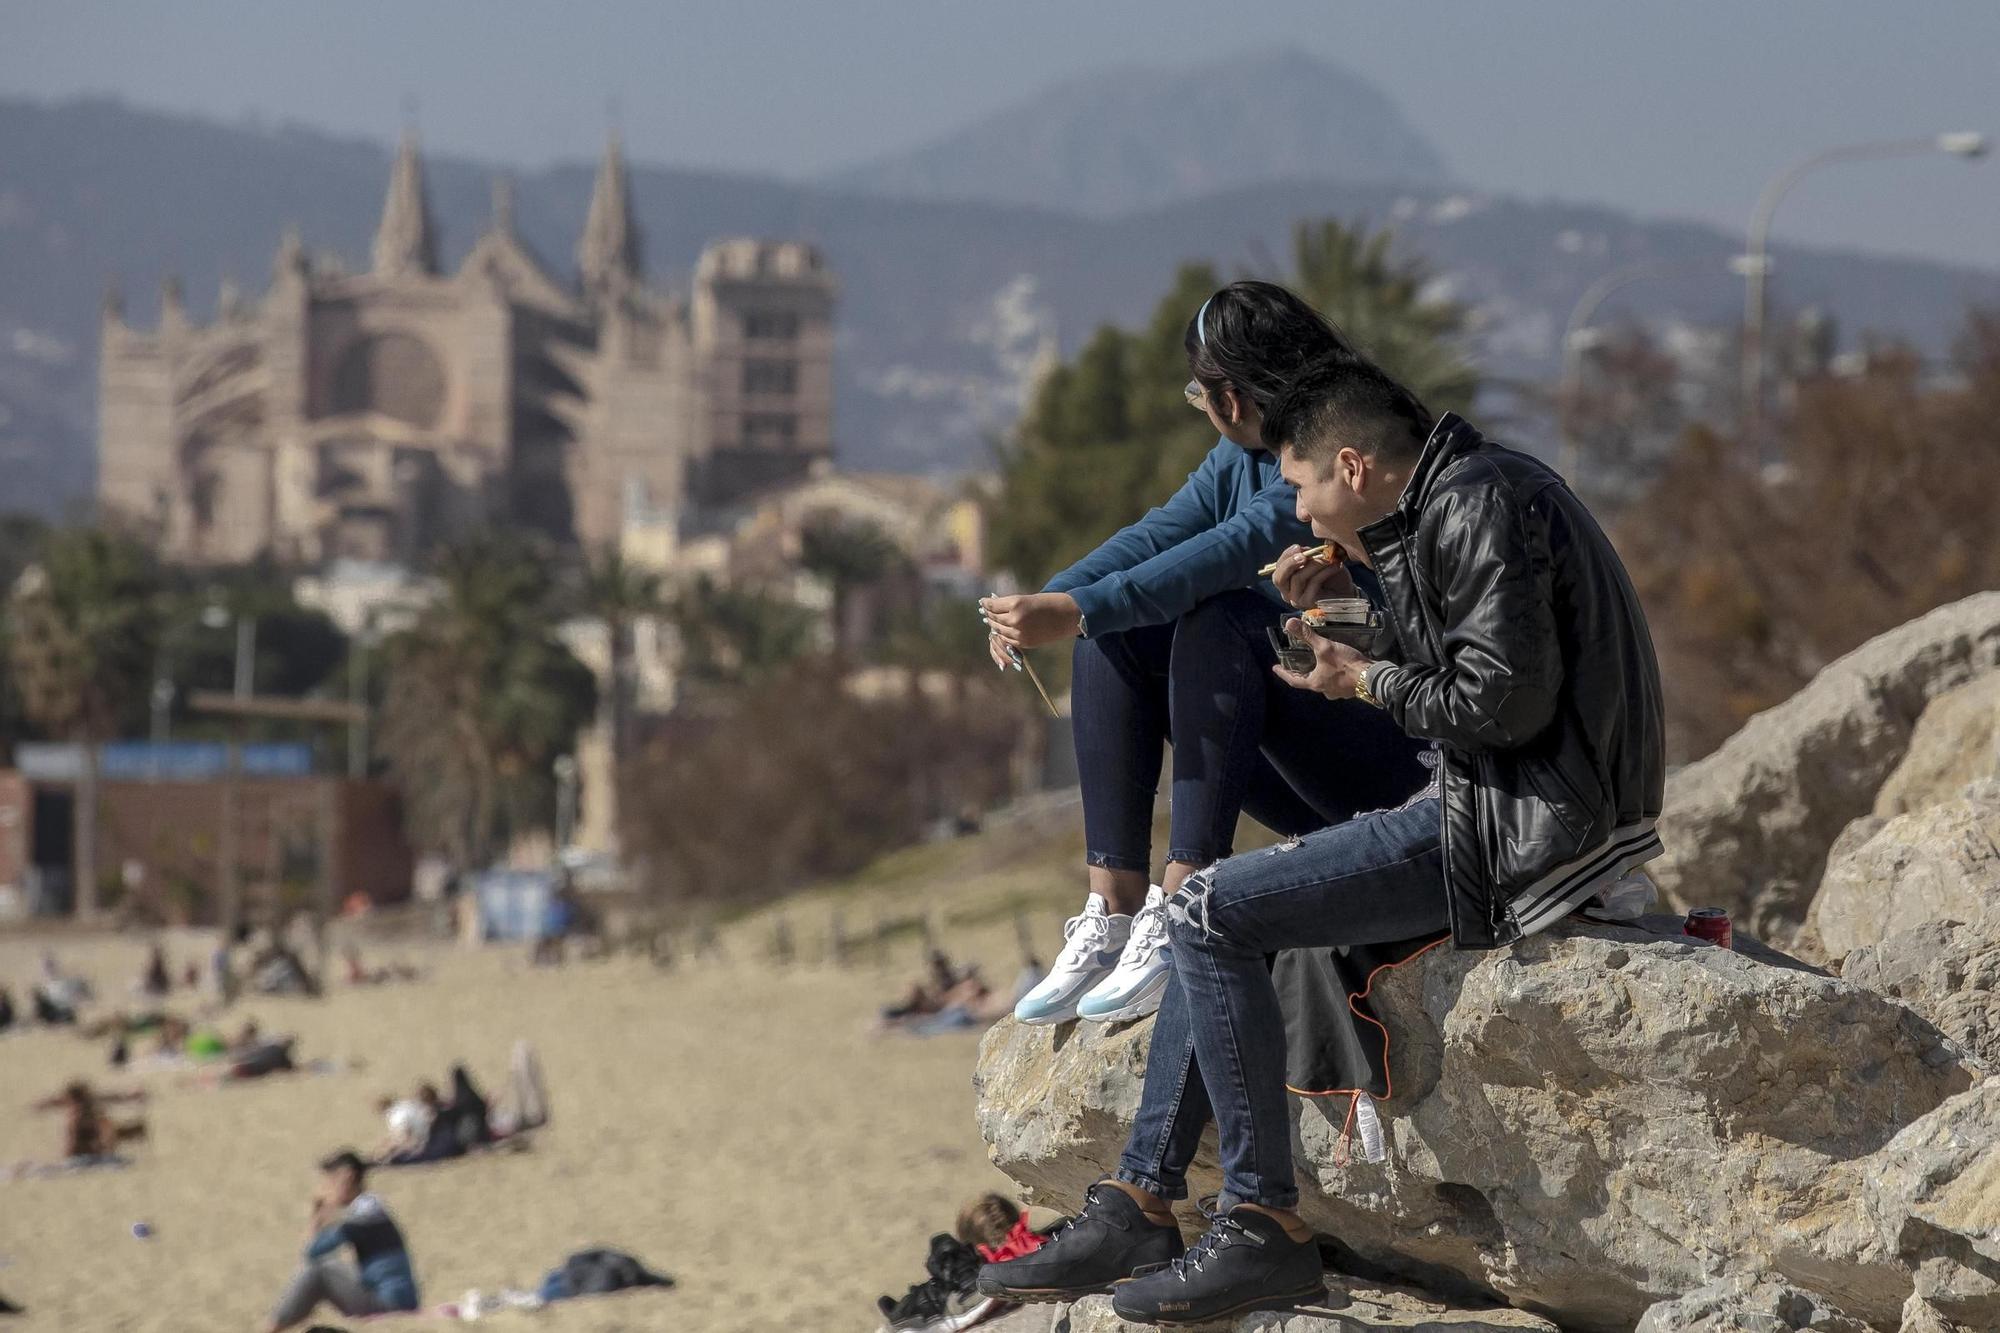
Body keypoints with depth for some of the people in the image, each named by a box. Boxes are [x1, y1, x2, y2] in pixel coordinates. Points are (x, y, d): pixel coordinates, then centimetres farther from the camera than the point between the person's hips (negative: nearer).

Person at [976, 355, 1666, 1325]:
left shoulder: (1480, 508, -15)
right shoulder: (1438, 506, 17)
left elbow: (1503, 701, -21)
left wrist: (1363, 682, -7)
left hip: (1523, 828, -11)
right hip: (1488, 807, 11)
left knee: (1210, 915, -14)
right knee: (1213, 914, 15)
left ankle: (1263, 1229, -12)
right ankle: (1137, 1210, 12)